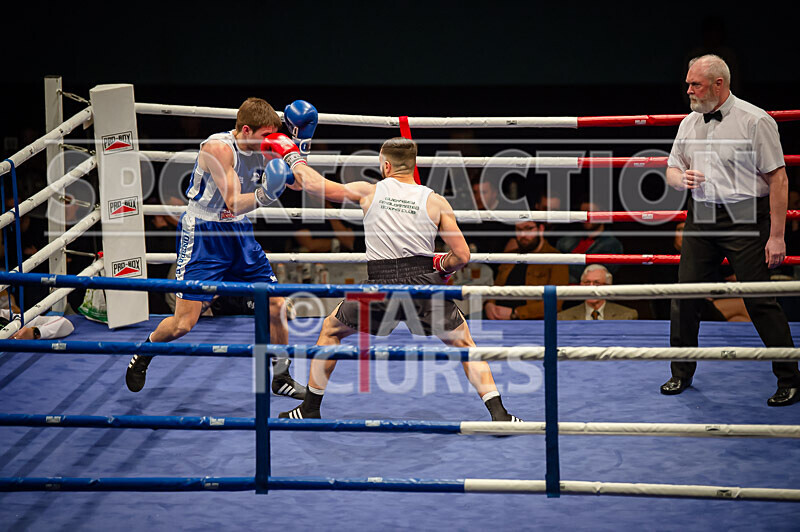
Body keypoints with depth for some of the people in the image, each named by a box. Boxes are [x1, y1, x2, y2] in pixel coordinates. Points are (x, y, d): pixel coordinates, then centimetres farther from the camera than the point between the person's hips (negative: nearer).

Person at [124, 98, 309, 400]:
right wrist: (262, 197, -46)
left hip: (238, 233, 7)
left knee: (275, 306, 2)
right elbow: (234, 203, -28)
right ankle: (143, 355, 20)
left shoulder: (262, 147, -1)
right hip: (203, 236, -7)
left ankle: (281, 378, 19)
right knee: (183, 323, -10)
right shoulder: (219, 148, -22)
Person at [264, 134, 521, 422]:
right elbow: (462, 256, 2)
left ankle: (310, 409, 28)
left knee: (331, 329, 25)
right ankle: (498, 413, 5)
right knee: (463, 343, 19)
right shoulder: (436, 201, 5)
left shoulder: (369, 191, 6)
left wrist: (291, 155, 29)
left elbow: (314, 184, 12)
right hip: (425, 285, 0)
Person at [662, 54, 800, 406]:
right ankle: (681, 374, 20)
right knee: (684, 297, 4)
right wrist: (681, 179, -6)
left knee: (760, 301, -6)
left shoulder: (755, 121, -8)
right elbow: (671, 170, 20)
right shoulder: (690, 123, 11)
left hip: (746, 218, -6)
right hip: (701, 216, 6)